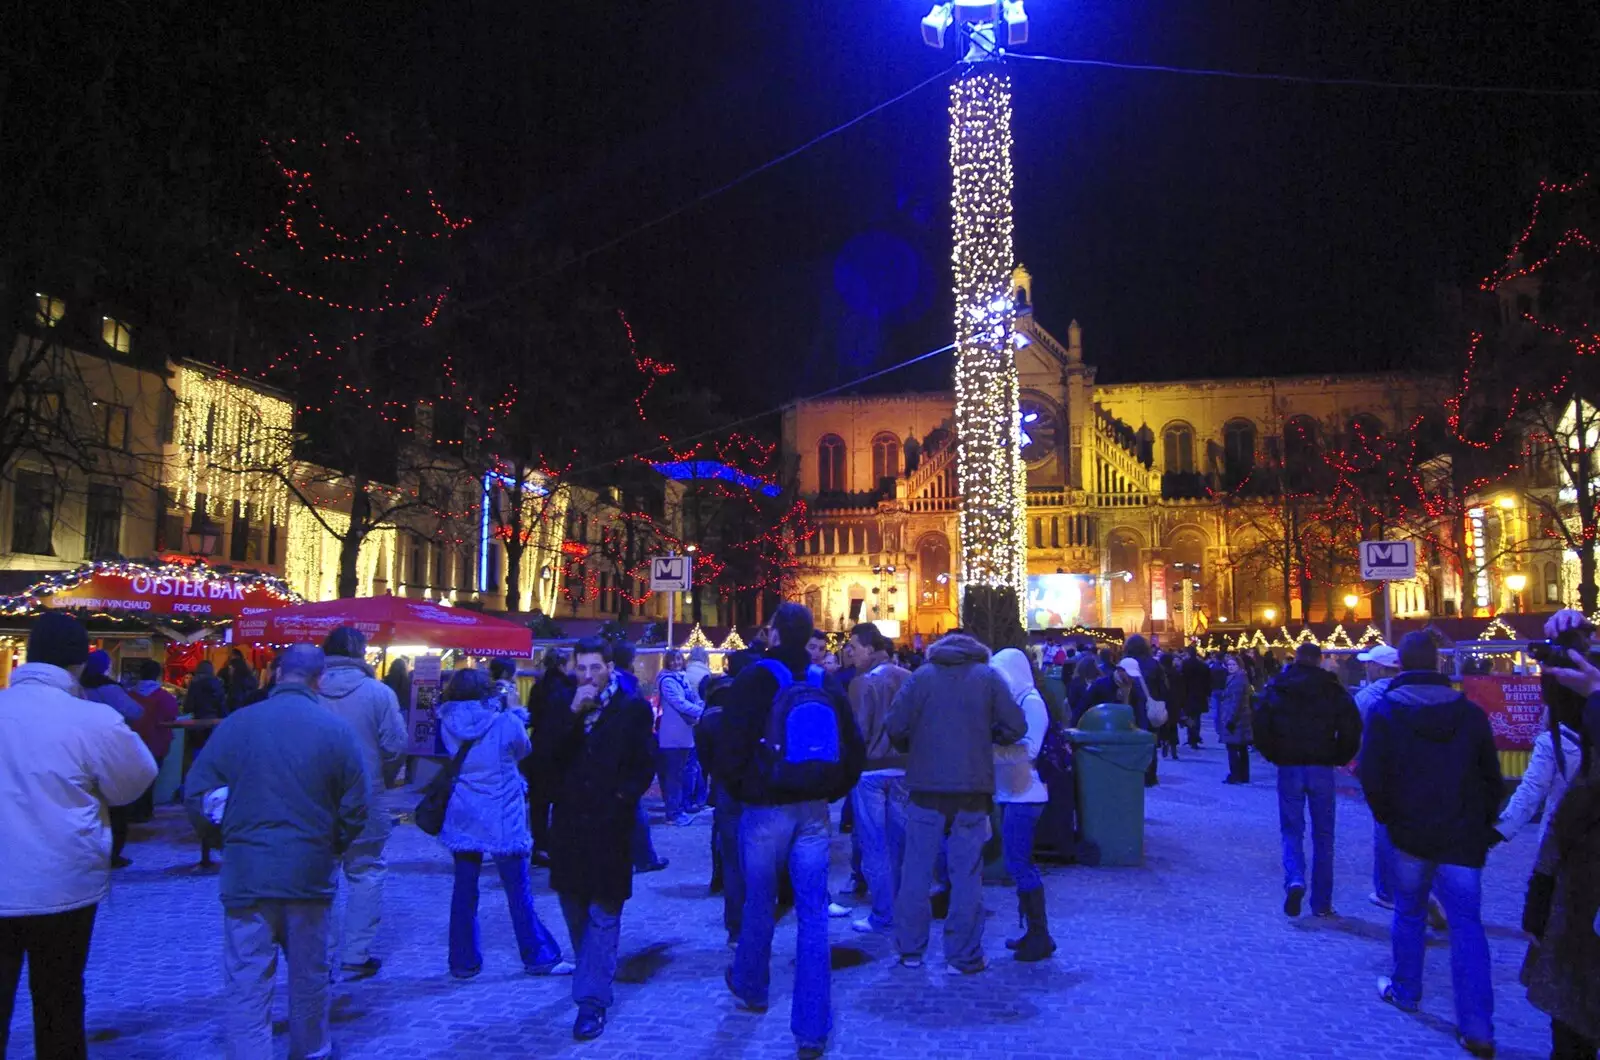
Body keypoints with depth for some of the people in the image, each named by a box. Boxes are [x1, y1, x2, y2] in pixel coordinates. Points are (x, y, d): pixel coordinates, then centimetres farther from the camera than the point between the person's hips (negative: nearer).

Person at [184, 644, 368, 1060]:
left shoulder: (238, 723, -7)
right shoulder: (337, 729, -6)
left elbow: (199, 792, -3)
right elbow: (355, 809, -3)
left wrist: (239, 824, 14)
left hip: (248, 870, -1)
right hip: (311, 871, 1)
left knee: (247, 983, 5)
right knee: (310, 974, 18)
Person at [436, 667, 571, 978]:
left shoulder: (448, 724, -6)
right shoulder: (506, 723, -15)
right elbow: (523, 750, 4)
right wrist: (513, 709, 11)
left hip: (463, 819, 3)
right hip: (503, 820, -3)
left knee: (464, 889, 11)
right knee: (519, 892, 7)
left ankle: (463, 961, 18)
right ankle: (539, 957, 15)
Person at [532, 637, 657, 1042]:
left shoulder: (633, 708, -3)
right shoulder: (562, 707, 7)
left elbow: (645, 763, -4)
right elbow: (544, 755, -7)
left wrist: (622, 798, -12)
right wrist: (572, 713, -15)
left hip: (611, 824, -4)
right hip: (569, 822, 4)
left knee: (603, 913, -2)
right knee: (575, 907, 15)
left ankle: (592, 1000, 2)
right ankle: (594, 977, 35)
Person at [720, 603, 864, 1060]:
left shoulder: (754, 680, -7)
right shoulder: (826, 685, 5)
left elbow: (735, 744, -11)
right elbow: (854, 749, 5)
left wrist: (738, 787, 5)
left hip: (765, 810, -3)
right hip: (814, 811, 3)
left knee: (758, 905, 17)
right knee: (813, 913, 3)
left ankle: (750, 988, 39)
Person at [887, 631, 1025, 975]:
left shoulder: (922, 676, 2)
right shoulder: (989, 676, 2)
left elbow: (895, 727, -7)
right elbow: (1016, 726, -3)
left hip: (926, 785, 0)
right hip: (972, 789, 0)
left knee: (916, 870, 10)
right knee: (967, 873, 6)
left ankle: (910, 948, 18)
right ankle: (963, 955, 10)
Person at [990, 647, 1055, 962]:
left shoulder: (1031, 702, -11)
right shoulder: (1012, 701, 14)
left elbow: (1029, 749, -20)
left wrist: (991, 750, -21)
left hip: (1024, 794, -9)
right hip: (1011, 793, 9)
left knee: (1019, 863, -7)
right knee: (1021, 864, 12)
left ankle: (1040, 937, 1)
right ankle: (1033, 932, 20)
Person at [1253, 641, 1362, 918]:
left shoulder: (1277, 687, 0)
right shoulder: (1333, 690, -2)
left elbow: (1259, 726, -3)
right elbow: (1351, 728, -7)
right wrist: (1339, 758, 7)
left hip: (1289, 768, 0)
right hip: (1322, 769, 0)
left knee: (1292, 830, 9)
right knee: (1323, 835, 10)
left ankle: (1295, 880, -17)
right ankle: (1322, 903, 13)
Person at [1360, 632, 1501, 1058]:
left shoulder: (1384, 712, -7)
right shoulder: (1469, 712, 0)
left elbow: (1372, 777, -10)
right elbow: (1492, 778, 5)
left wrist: (1388, 816, 7)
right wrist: (1483, 825, 16)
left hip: (1411, 832, -1)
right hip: (1464, 838, 1)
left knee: (1410, 913, 18)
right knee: (1467, 924, 1)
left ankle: (1405, 991, 30)